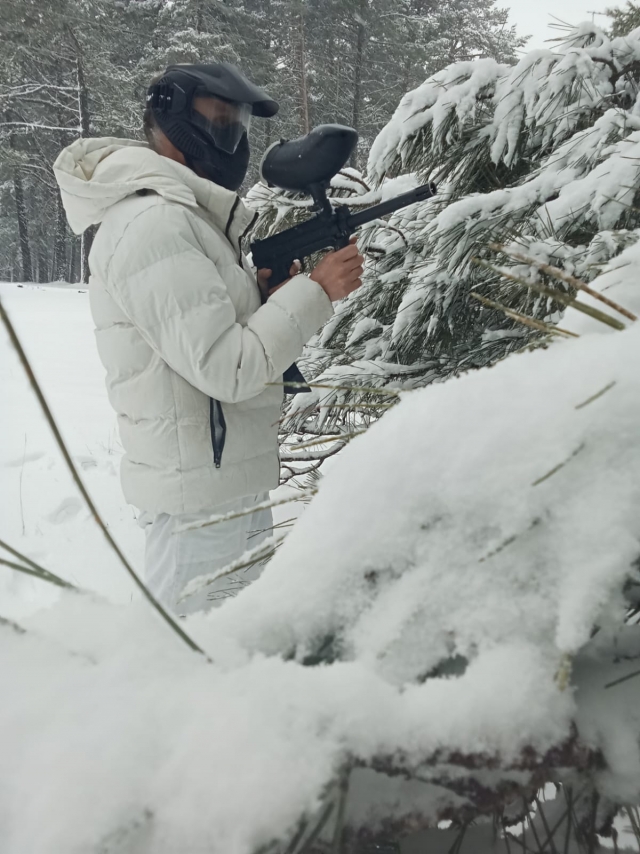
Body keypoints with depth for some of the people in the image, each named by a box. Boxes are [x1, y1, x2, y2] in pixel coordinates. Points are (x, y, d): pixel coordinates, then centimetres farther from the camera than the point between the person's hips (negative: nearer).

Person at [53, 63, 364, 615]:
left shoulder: (188, 216, 15)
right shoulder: (154, 223, -17)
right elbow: (229, 368, -22)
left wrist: (266, 292, 0)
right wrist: (316, 290, -15)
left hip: (232, 485, 10)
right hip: (204, 501, -10)